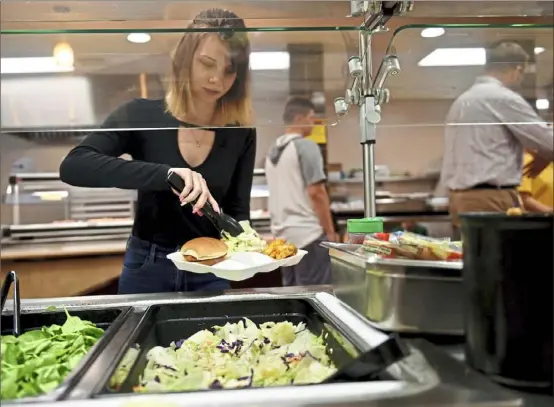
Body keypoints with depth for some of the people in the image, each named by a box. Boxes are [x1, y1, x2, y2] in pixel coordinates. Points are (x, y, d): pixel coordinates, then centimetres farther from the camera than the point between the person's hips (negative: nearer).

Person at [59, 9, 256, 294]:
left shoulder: (241, 134, -6)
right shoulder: (142, 115, -11)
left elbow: (238, 211, -4)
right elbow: (72, 166, -24)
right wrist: (164, 173, -37)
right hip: (147, 267, -1)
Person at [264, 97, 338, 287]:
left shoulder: (273, 150, 14)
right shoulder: (306, 146, -10)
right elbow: (316, 193, -15)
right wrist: (330, 231, -9)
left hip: (282, 234, 8)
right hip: (308, 233, -8)